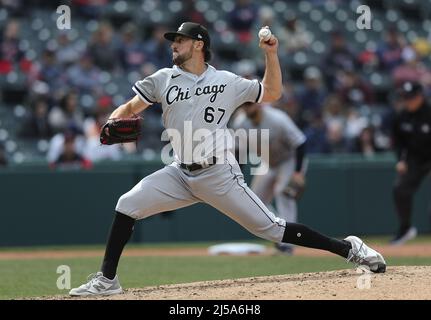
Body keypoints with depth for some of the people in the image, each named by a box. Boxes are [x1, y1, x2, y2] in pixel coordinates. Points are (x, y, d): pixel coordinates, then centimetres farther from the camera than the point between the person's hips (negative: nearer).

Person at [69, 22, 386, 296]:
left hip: (220, 175, -4)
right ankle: (107, 279, -1)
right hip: (181, 173, 4)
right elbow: (130, 108, 9)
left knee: (271, 229, -8)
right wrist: (113, 123, -13)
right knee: (128, 205, -11)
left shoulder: (227, 81, 0)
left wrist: (271, 54, -3)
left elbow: (272, 93, 10)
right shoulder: (164, 79, 7)